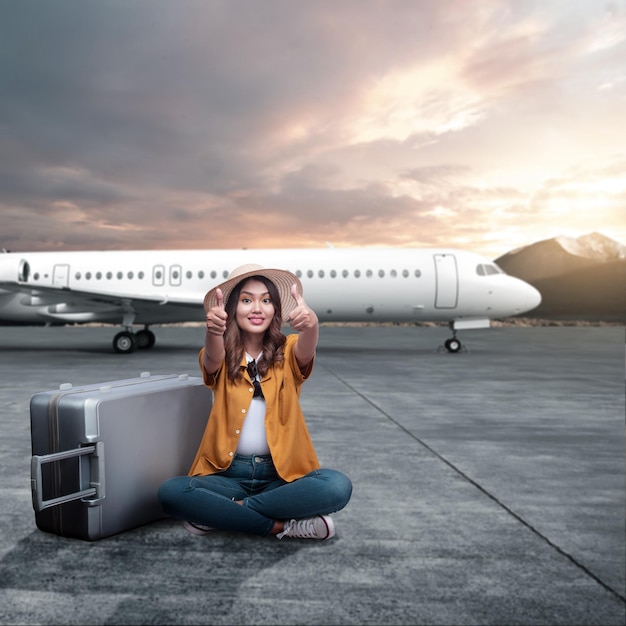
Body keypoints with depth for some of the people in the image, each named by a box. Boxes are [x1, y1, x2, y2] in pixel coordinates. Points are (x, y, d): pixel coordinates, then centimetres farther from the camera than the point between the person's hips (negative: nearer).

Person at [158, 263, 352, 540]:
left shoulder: (287, 352, 2)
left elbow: (306, 351, -22)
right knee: (171, 492, -27)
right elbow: (212, 357, -23)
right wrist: (213, 330, -47)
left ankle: (218, 512, -15)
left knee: (338, 486, -28)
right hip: (228, 472, 0)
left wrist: (311, 324, -46)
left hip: (282, 473, 0)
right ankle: (284, 525, -18)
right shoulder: (223, 357, 1)